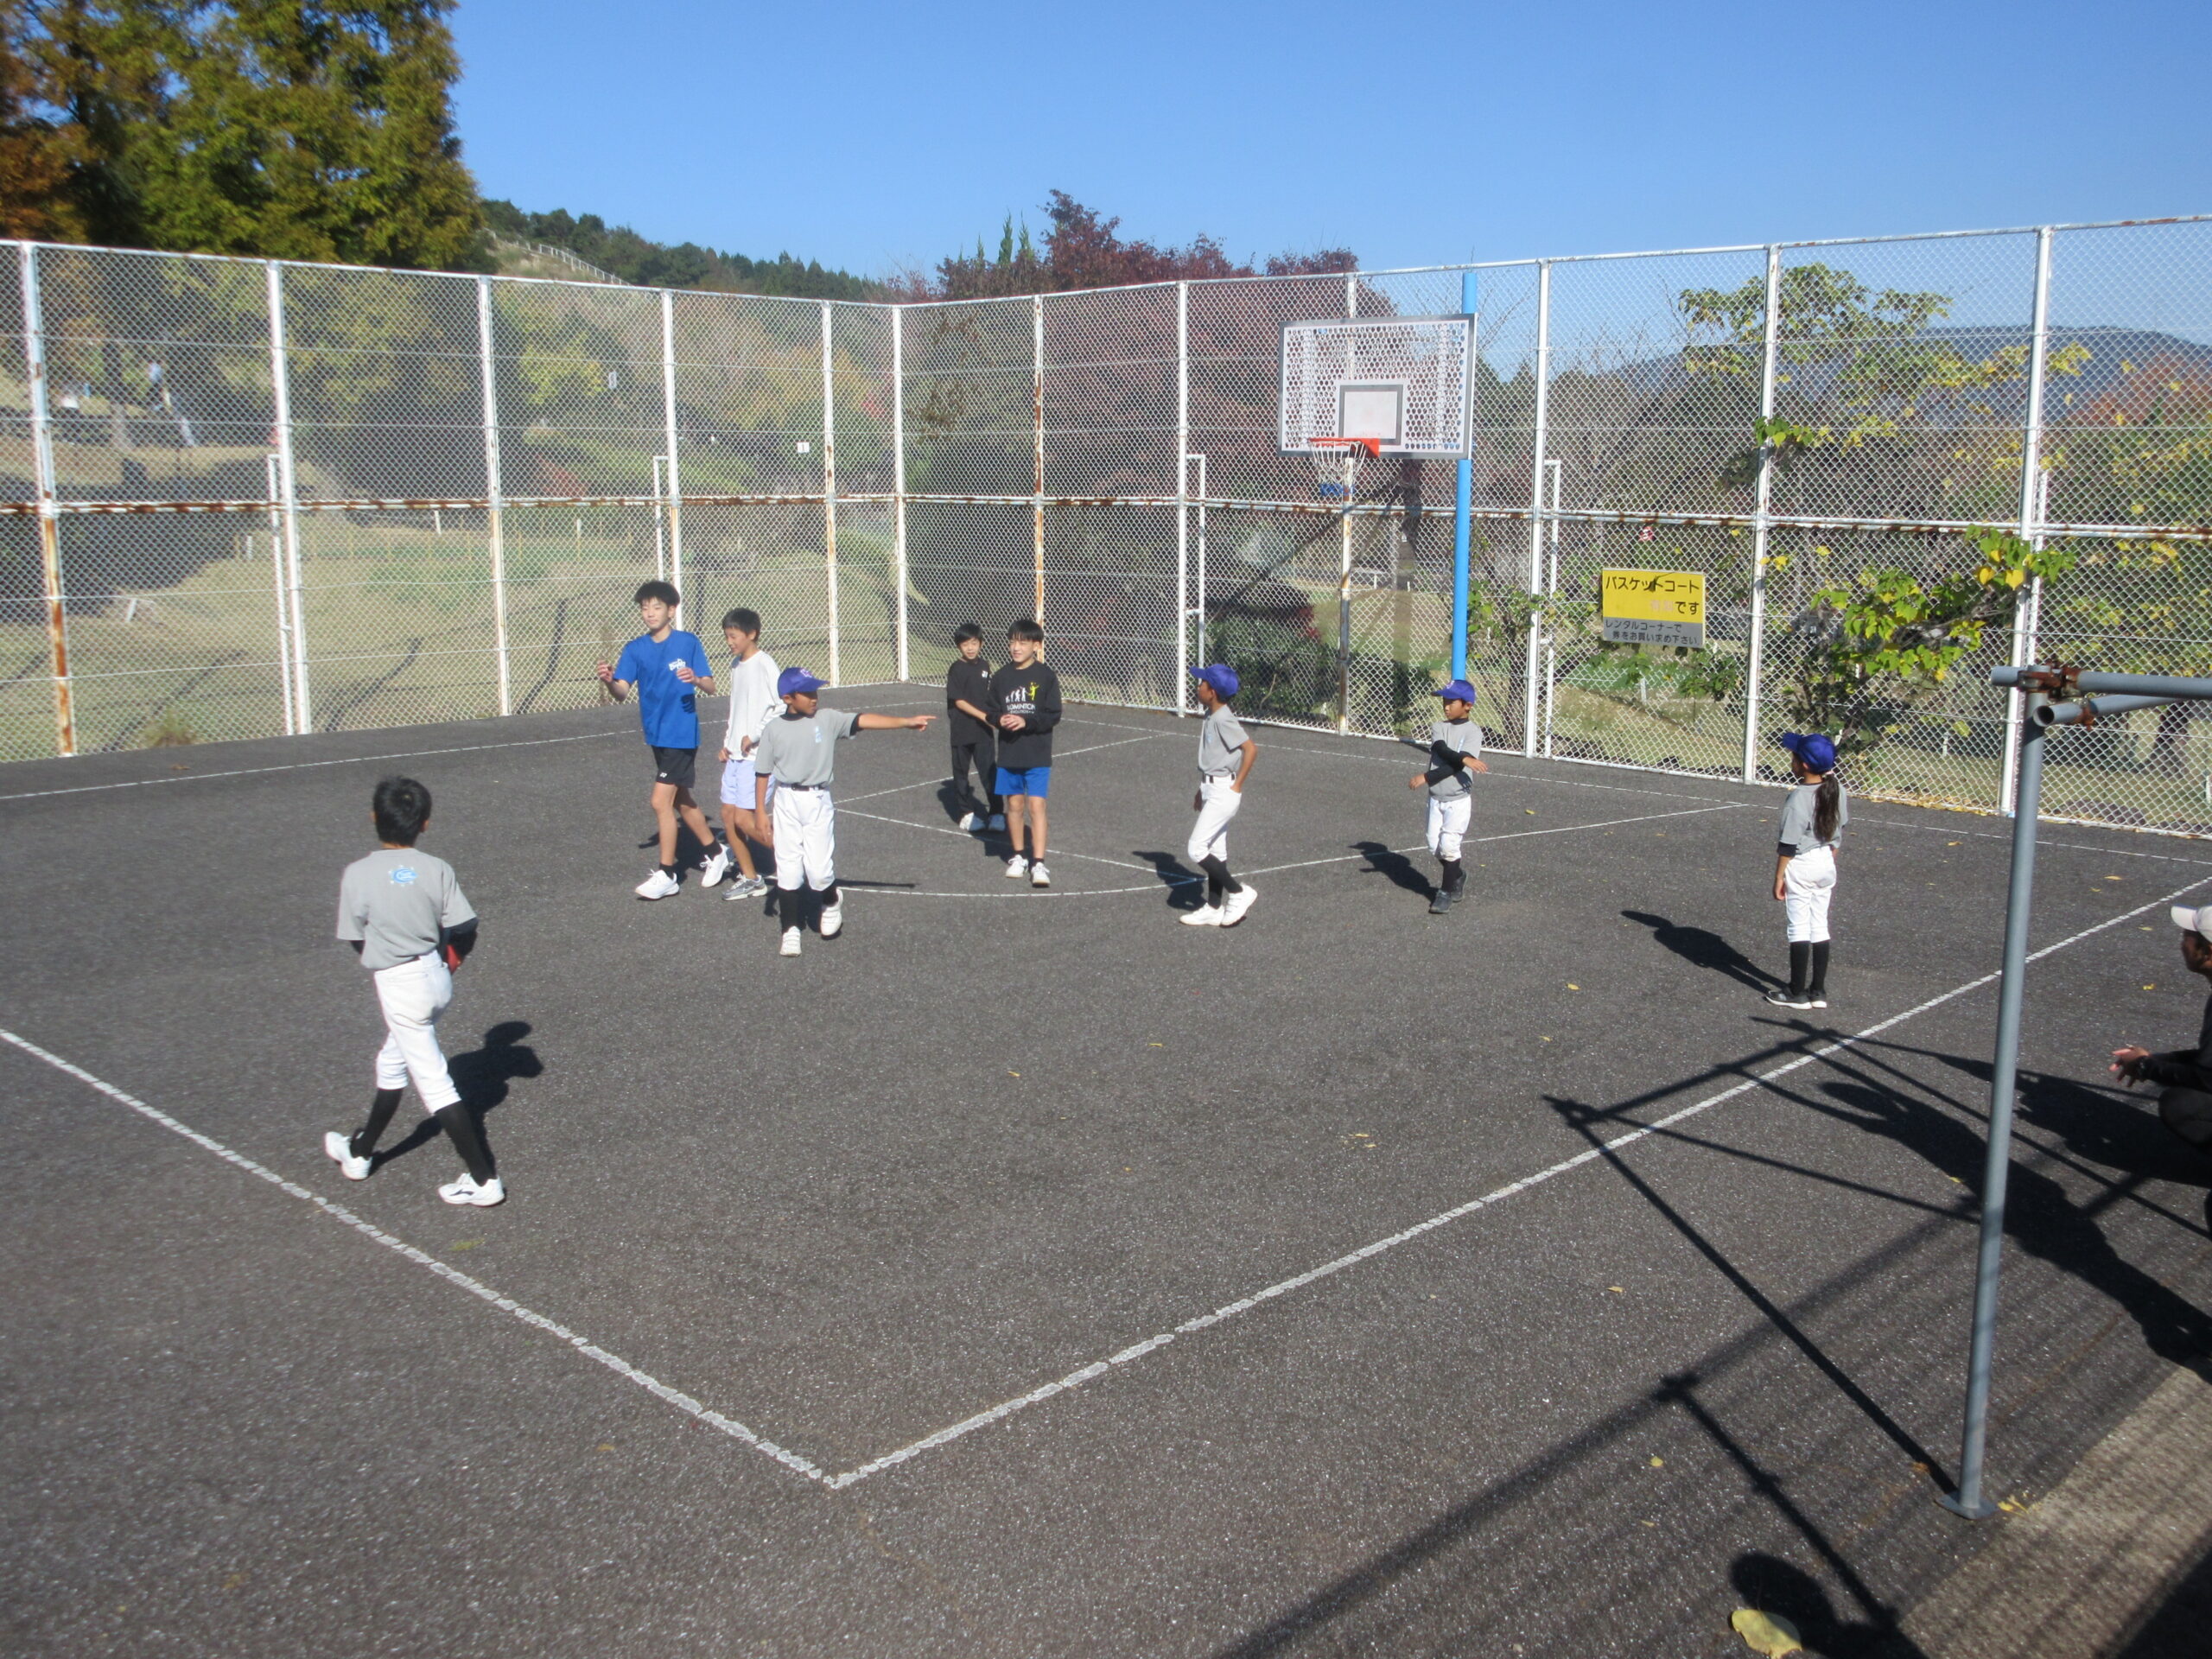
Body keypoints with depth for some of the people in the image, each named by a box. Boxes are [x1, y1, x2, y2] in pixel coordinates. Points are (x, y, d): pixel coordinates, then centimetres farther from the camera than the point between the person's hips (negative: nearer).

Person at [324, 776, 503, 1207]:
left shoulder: (357, 875, -14)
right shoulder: (438, 870, -9)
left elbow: (357, 940, -6)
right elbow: (464, 929, -8)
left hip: (399, 985, -5)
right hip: (437, 977, 5)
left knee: (434, 1082, 0)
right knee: (392, 1063, 24)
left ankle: (484, 1179, 0)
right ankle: (360, 1151, 43)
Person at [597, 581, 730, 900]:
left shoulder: (688, 643, -8)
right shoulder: (635, 649, 4)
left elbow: (710, 687, -8)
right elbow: (622, 692, -6)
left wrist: (695, 679, -30)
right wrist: (609, 681, -28)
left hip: (682, 735, -6)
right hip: (657, 735, 6)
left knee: (661, 802, -10)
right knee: (680, 801, 17)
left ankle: (667, 875, 0)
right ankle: (715, 851, 35)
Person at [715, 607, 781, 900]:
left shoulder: (765, 665, -13)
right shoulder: (735, 665, 13)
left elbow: (782, 708, -18)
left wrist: (754, 736, -20)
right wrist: (727, 743, 17)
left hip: (757, 755, -9)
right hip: (735, 754, 9)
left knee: (744, 818, -11)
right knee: (727, 814, 6)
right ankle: (749, 877, 16)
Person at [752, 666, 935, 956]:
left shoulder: (828, 719, -2)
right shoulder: (773, 729, 1)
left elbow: (864, 721, -13)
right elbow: (763, 772, 6)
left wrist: (907, 721, -24)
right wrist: (760, 811, 4)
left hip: (818, 801, -1)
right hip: (787, 802, 1)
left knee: (818, 871, -5)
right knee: (788, 871, 3)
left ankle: (831, 902, 27)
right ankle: (790, 929, 16)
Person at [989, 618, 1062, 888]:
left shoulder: (1046, 676, -7)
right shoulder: (1001, 677, 3)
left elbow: (1053, 715, -8)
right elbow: (991, 711, 9)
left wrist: (1026, 721, -20)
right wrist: (1000, 720, -13)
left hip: (1038, 755, -4)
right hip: (1009, 754, 4)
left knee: (1036, 805, -8)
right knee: (1015, 805, 12)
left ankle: (1038, 863, -7)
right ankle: (1019, 856, 27)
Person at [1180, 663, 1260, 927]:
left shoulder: (1223, 720, -19)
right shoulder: (1211, 717, 10)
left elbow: (1251, 749, -25)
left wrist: (1237, 785, -19)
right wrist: (1202, 790, 22)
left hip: (1223, 792, -10)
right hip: (1212, 790, 10)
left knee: (1196, 849, -9)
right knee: (1216, 851, 14)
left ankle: (1238, 892, 1)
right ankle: (1214, 909, 22)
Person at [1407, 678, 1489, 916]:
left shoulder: (1473, 732, -8)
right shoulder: (1438, 727, 4)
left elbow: (1455, 767, -19)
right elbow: (1442, 750, -18)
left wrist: (1426, 777, -24)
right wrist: (1466, 758, -34)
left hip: (1458, 800, -5)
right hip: (1436, 798, 5)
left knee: (1448, 846, -8)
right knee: (1434, 846, 8)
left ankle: (1446, 891, 9)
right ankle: (1457, 874, 34)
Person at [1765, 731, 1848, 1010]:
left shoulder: (1798, 798, -21)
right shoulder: (1837, 791, 1)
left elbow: (1788, 845, -18)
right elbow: (1838, 832, 11)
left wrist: (1779, 877, -11)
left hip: (1801, 866, -7)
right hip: (1826, 862, 7)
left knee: (1799, 927, 1)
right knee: (1820, 926, 12)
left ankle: (1798, 993, 7)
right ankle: (1819, 991, 17)